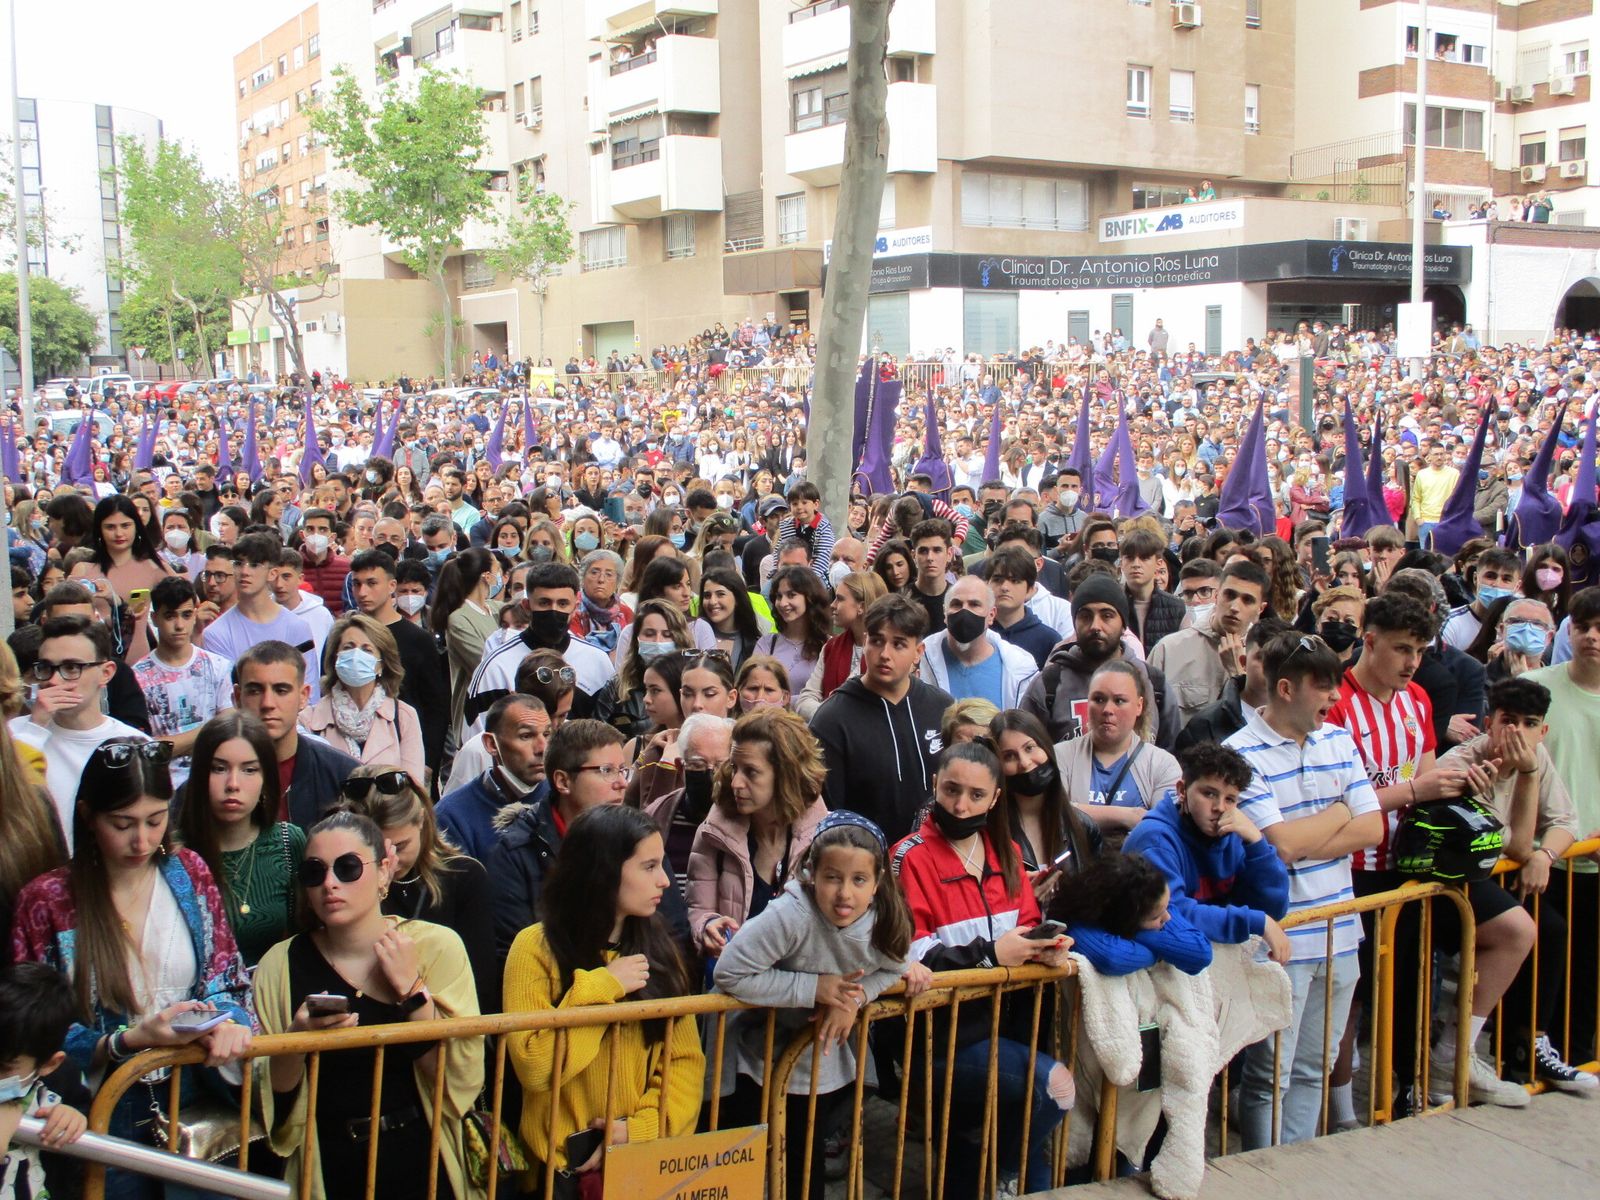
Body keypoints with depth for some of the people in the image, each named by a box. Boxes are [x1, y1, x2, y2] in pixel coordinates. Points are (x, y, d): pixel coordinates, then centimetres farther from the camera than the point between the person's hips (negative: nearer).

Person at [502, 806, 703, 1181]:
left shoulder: (658, 948, 10)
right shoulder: (537, 947, -3)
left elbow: (686, 1059, 5)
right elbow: (534, 1069, -12)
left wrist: (644, 1127, -9)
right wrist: (598, 989, -12)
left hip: (646, 1160, 3)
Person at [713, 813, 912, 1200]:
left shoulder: (886, 917, -18)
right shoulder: (792, 915, -34)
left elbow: (890, 968, 0)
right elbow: (730, 974, -36)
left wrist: (854, 997, -21)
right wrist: (815, 988, -31)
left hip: (826, 1055, 5)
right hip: (762, 1055, -4)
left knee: (808, 1154, 19)